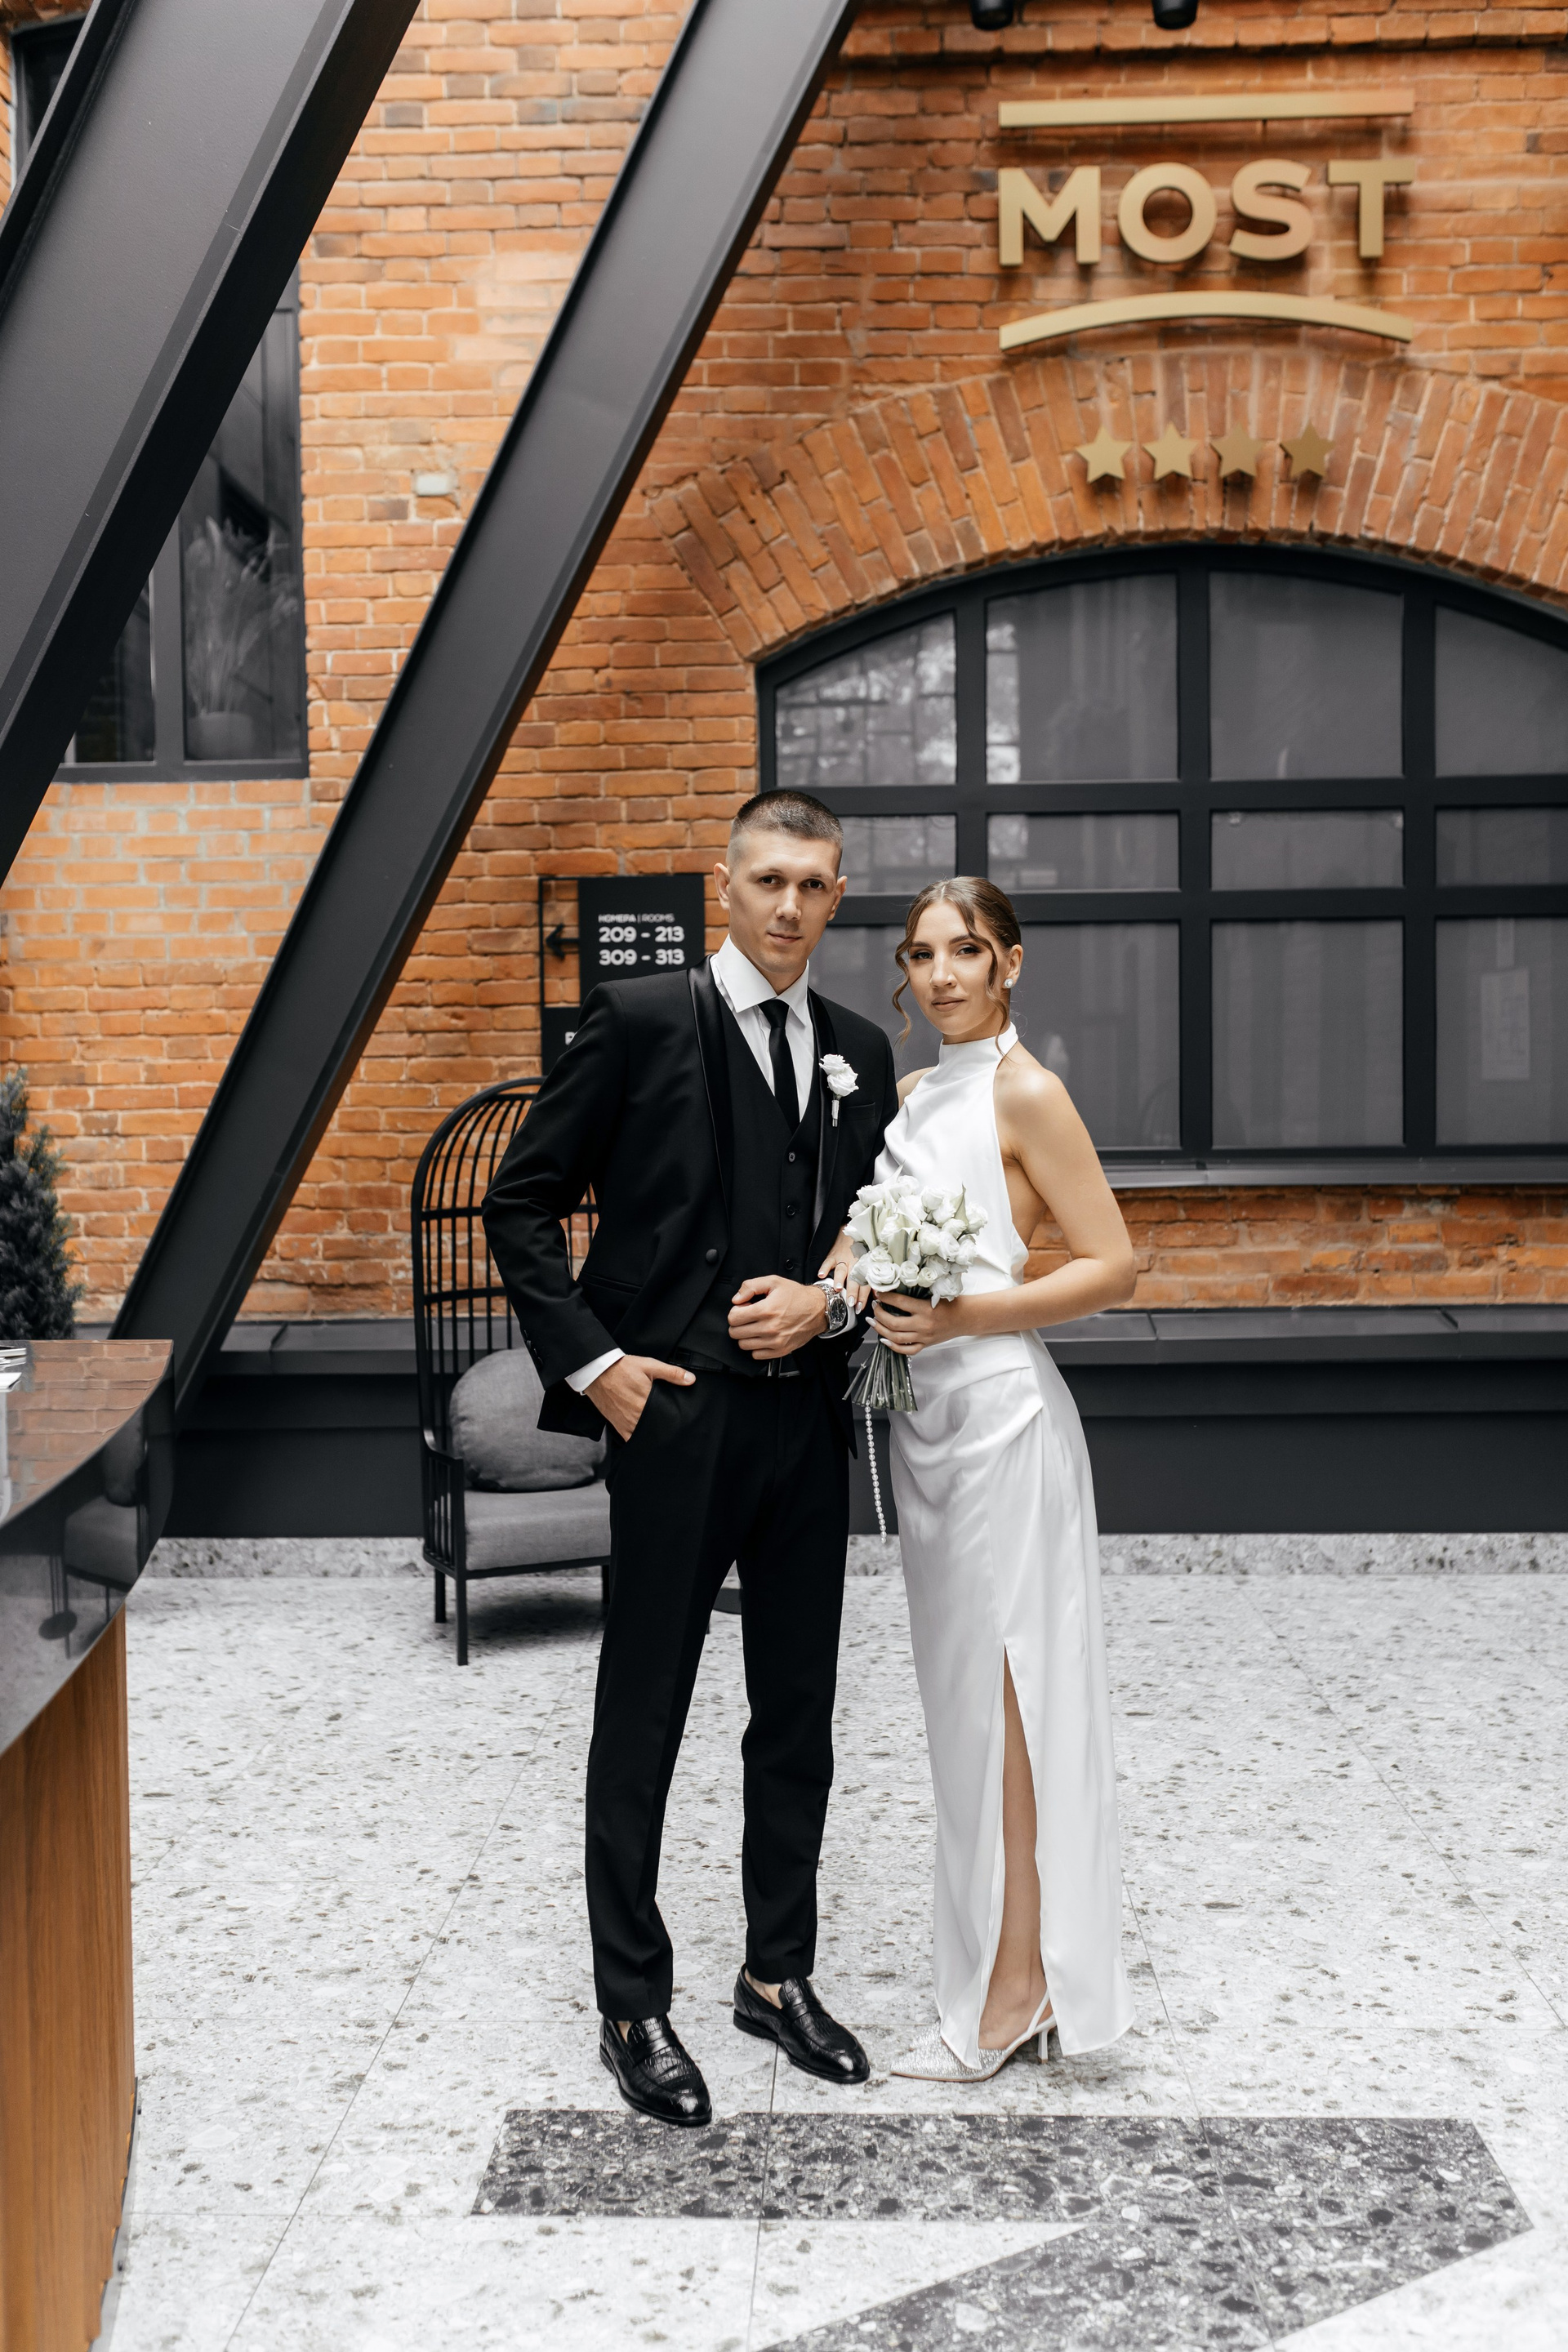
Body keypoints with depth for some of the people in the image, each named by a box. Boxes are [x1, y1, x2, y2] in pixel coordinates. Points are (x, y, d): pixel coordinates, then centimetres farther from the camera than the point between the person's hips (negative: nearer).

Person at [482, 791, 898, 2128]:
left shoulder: (859, 1051, 11)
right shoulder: (643, 1020, -5)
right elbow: (523, 1204, -3)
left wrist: (831, 1301, -5)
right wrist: (591, 1361, -11)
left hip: (809, 1416, 5)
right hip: (678, 1414, -5)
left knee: (800, 1717, 14)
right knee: (644, 1716, 5)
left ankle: (780, 1974, 31)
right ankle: (634, 2006, 19)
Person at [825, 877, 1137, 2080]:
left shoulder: (1026, 1093, -10)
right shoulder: (909, 1093, 14)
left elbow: (1112, 1265, -12)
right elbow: (874, 1233, 21)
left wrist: (964, 1316, -21)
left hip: (999, 1413, -8)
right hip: (924, 1410, 8)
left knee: (999, 1693, -2)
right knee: (964, 1694, 13)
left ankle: (1012, 1992, 9)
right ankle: (1011, 1973, 24)